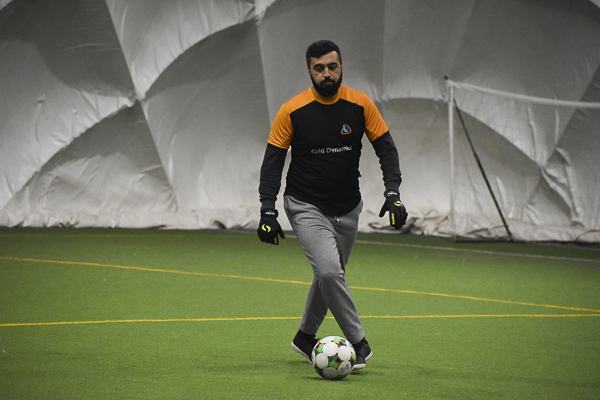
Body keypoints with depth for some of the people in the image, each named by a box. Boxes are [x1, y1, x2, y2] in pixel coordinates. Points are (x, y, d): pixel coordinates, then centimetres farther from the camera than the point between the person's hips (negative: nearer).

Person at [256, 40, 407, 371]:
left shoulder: (360, 104, -6)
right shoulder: (291, 111, -12)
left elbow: (386, 148, 1)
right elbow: (272, 161, -6)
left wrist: (393, 193, -13)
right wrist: (268, 211, -14)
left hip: (347, 209, 4)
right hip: (305, 207, -4)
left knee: (330, 275, 15)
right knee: (329, 271, -22)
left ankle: (305, 337, 38)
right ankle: (358, 343, -12)